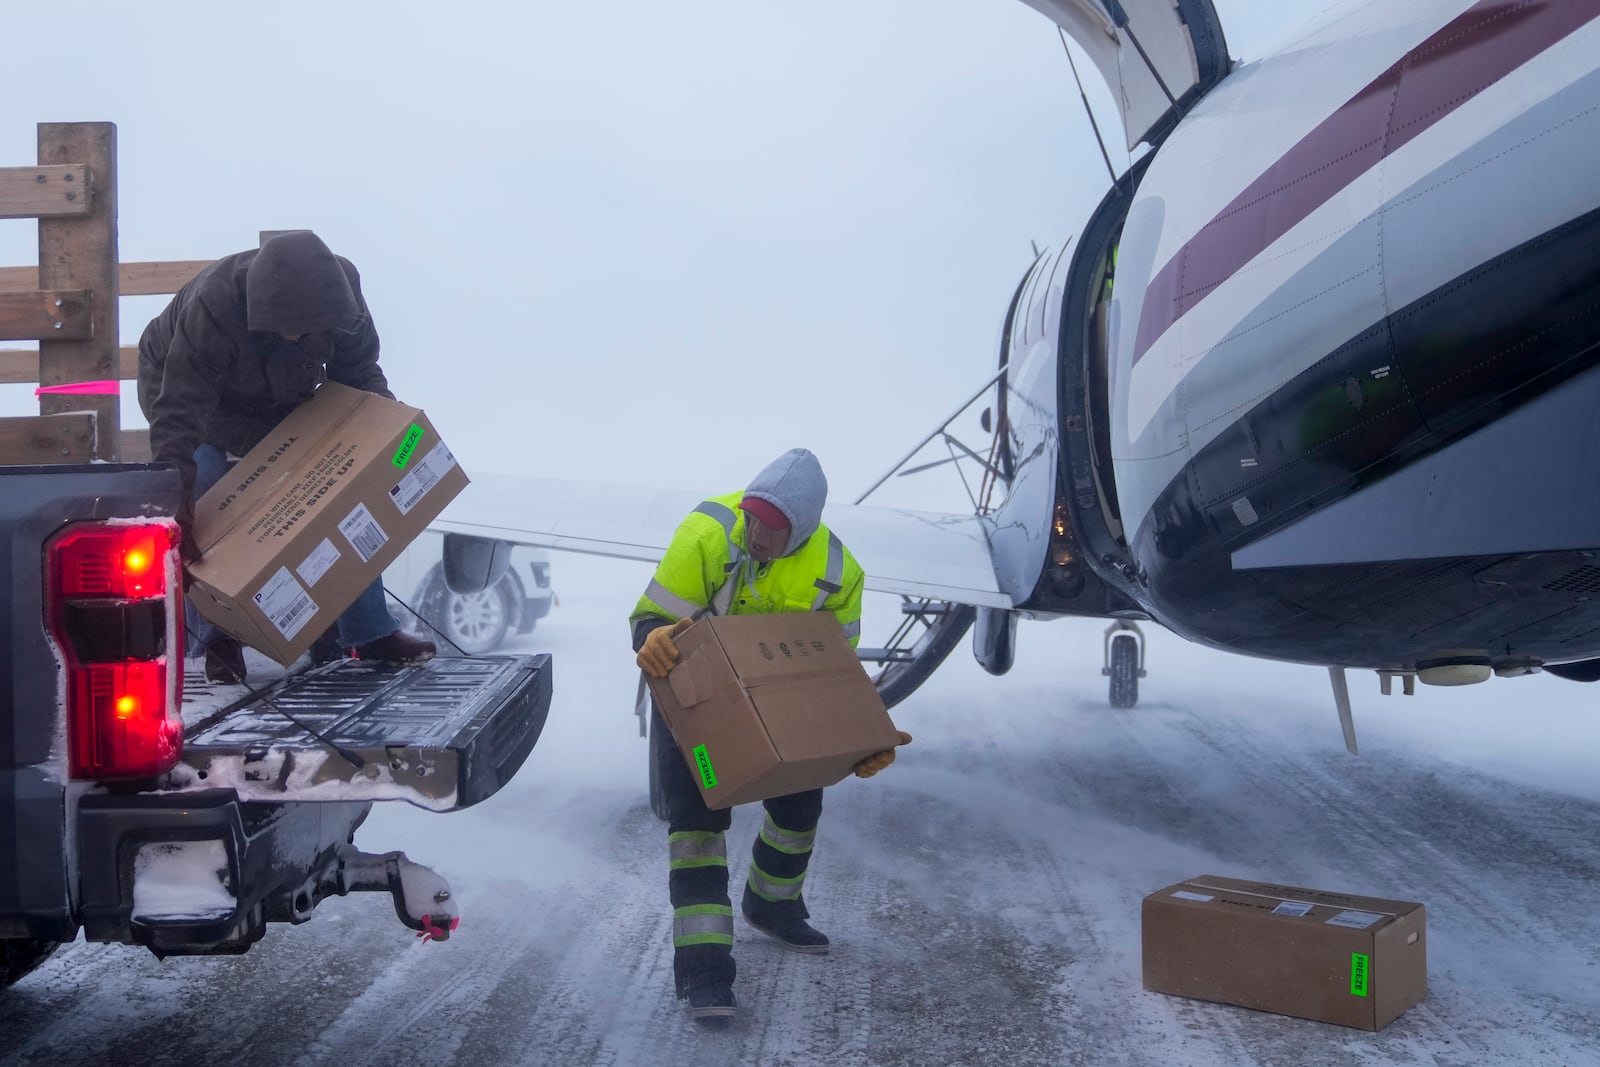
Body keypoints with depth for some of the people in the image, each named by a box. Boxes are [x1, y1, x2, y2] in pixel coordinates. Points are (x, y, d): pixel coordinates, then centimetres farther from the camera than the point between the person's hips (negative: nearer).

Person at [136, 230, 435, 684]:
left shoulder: (338, 288, -30)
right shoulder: (211, 309, -43)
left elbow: (359, 373, -14)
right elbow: (177, 416, -43)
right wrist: (177, 510, -49)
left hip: (282, 401, 4)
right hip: (183, 386, -4)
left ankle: (370, 633, 2)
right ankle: (218, 638, -2)